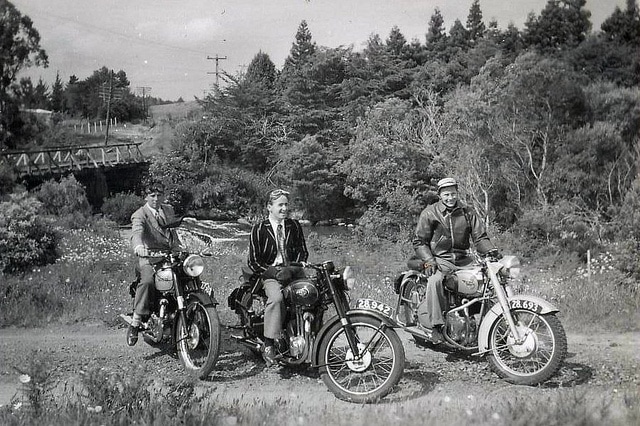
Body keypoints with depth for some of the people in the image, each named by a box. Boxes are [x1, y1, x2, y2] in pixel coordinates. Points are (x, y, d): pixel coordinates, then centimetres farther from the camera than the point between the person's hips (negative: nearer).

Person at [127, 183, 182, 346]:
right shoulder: (139, 215, -2)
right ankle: (136, 322, -28)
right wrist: (138, 246, -44)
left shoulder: (169, 210, 20)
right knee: (147, 281, -34)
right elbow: (136, 232, -23)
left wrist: (180, 246, 17)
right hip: (150, 258, -6)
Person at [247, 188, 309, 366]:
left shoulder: (294, 226, 13)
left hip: (293, 271, 4)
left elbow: (302, 251, 18)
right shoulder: (259, 229, 2)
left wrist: (295, 268, -2)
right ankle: (268, 345, -30)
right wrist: (274, 272, -15)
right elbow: (253, 262, -1)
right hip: (270, 274, -4)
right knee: (276, 298, -35)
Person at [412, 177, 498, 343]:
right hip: (440, 259, -4)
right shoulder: (430, 213, 3)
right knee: (435, 280, -35)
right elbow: (419, 241, 2)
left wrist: (490, 250, -11)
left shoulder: (467, 212, 13)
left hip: (462, 259, 4)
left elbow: (480, 236, 10)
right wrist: (428, 260, -13)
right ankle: (436, 325, -33)